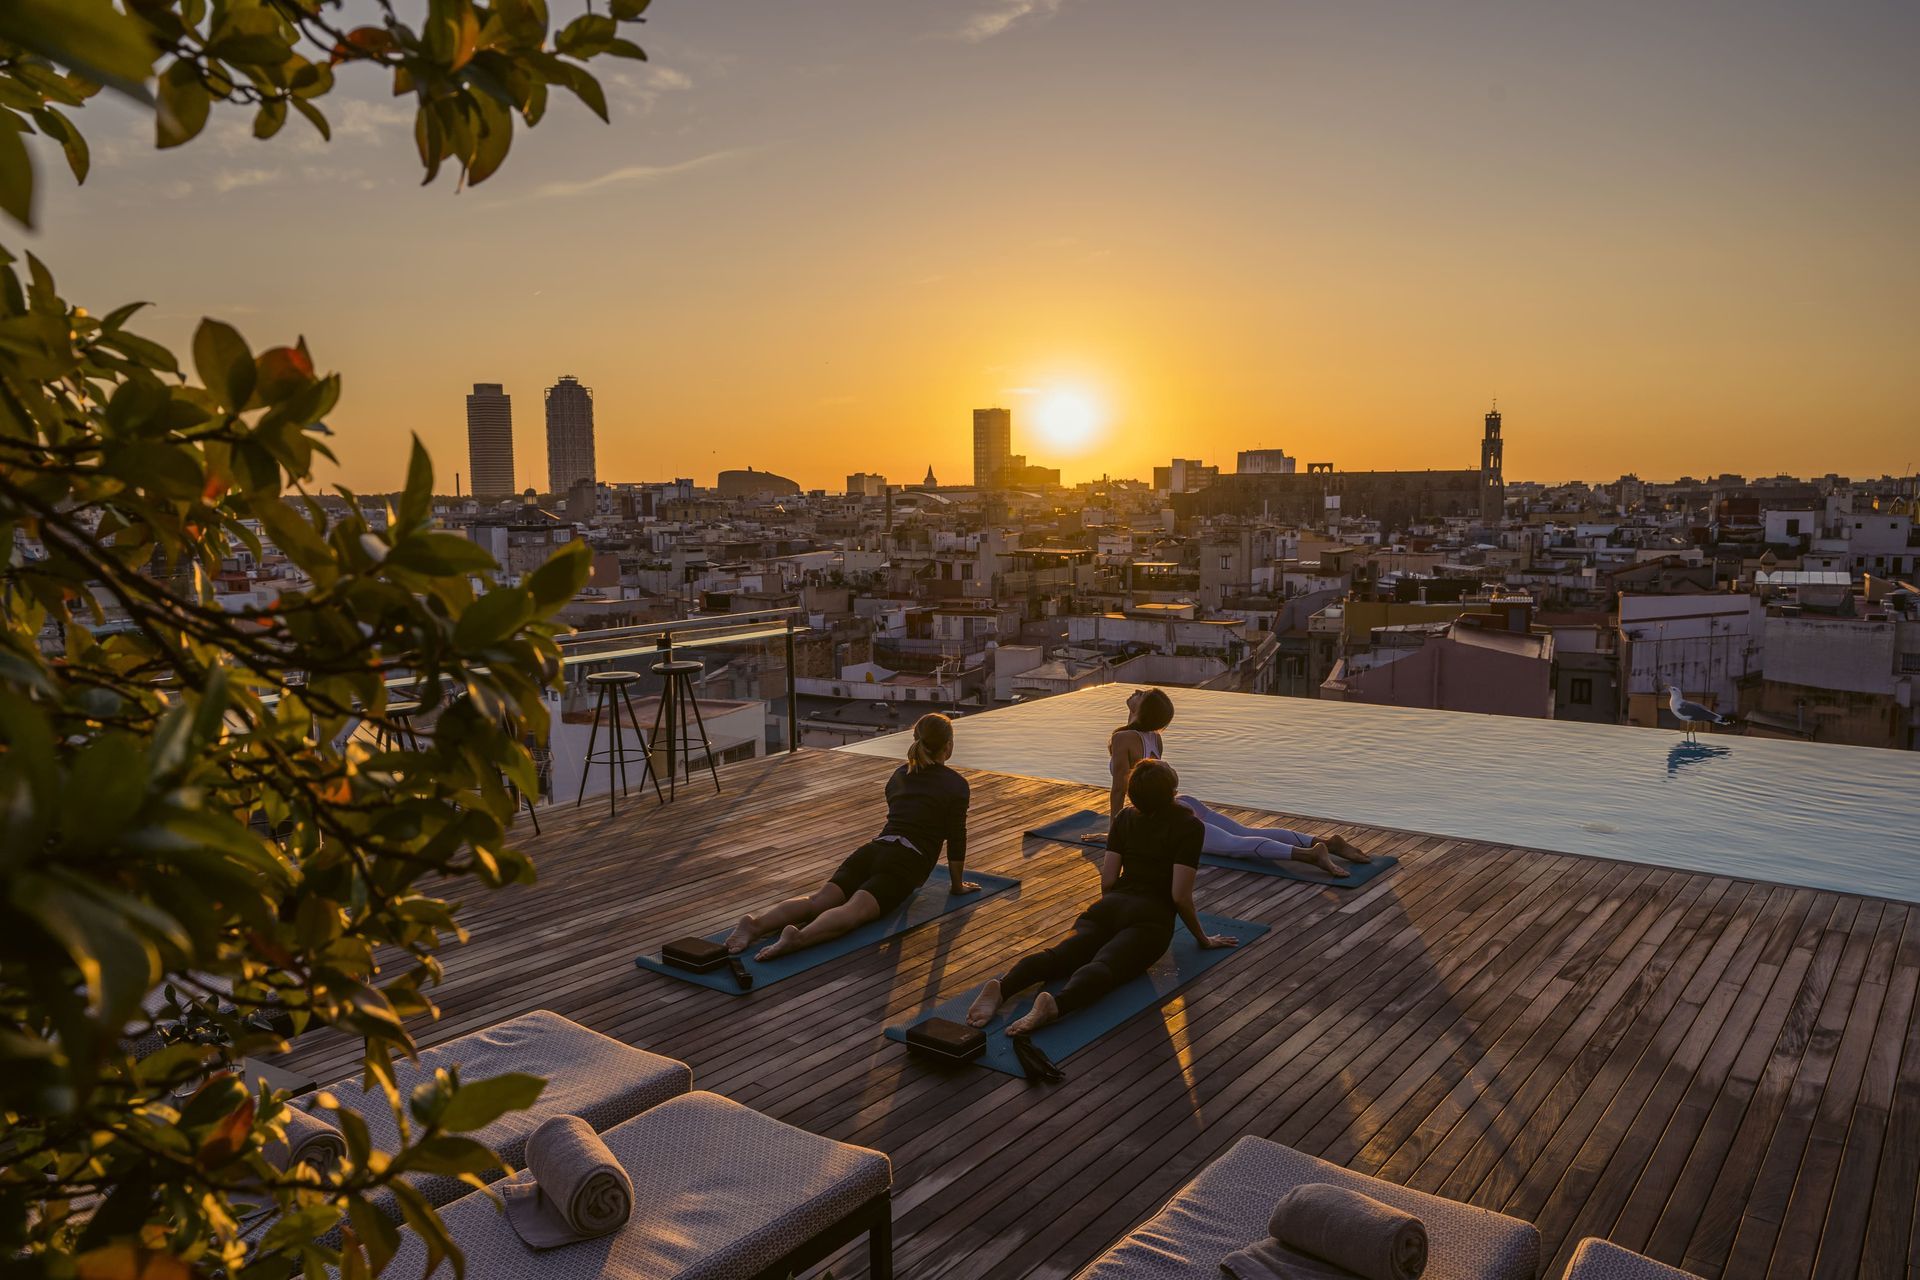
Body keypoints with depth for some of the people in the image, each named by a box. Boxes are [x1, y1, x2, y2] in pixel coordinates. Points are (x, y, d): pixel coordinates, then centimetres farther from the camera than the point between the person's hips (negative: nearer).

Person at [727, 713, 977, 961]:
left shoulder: (899, 774, 24)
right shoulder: (955, 784, 4)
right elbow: (956, 839, 6)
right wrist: (957, 884, 20)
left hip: (872, 850, 6)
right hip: (906, 862, -6)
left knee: (818, 899, -15)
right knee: (853, 910, -27)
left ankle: (756, 923, -40)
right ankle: (798, 937, -56)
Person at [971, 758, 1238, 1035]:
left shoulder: (1125, 818, 16)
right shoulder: (1189, 826, 0)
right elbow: (1180, 895, -3)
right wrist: (1203, 938, 11)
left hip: (1109, 906, 5)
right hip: (1150, 917, -5)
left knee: (1060, 954, -16)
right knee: (1105, 965, -28)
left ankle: (1002, 987, -44)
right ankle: (1056, 1003, -59)